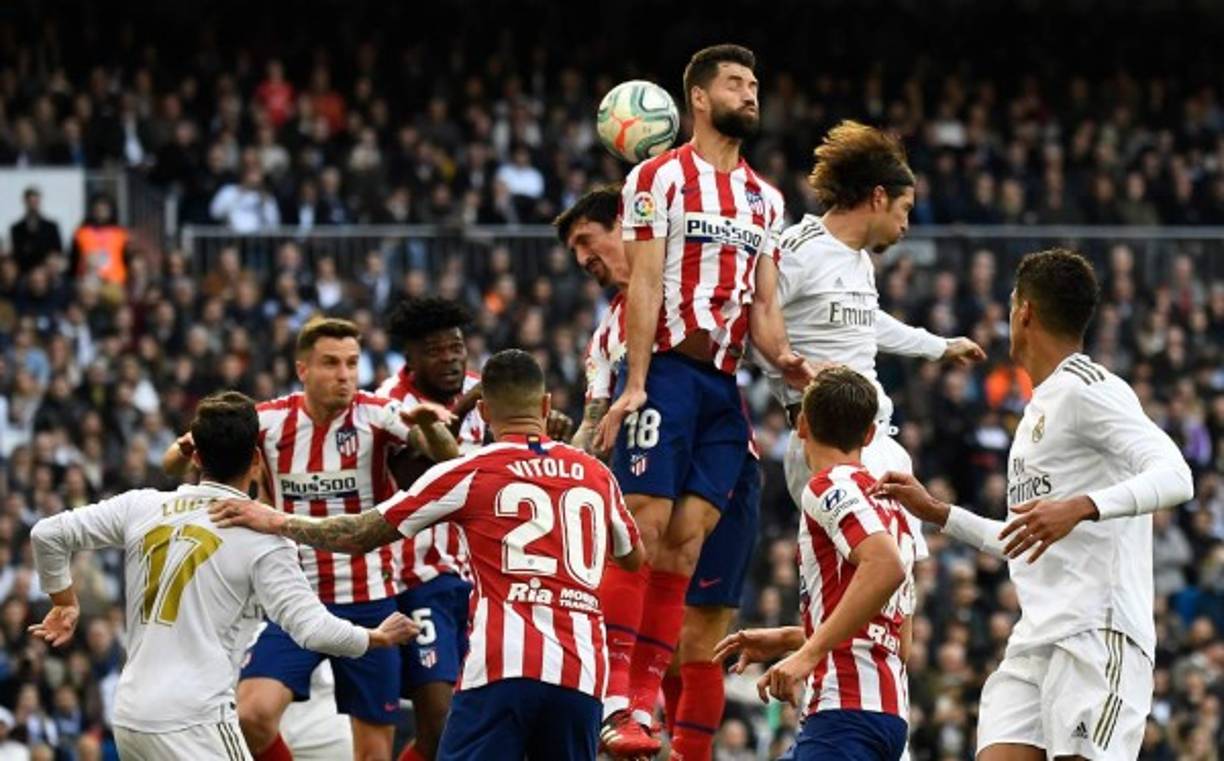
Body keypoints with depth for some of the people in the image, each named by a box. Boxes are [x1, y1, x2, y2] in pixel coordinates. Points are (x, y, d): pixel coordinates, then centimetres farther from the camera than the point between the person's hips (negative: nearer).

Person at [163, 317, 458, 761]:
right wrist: (188, 448, -21)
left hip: (368, 602, -1)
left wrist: (429, 426, -45)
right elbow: (174, 465, 3)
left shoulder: (376, 416, -7)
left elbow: (448, 457, -23)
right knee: (252, 715, -20)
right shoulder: (270, 421, -2)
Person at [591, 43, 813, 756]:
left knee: (687, 538, 1)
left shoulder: (765, 199, 19)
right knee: (645, 524, -13)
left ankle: (645, 700, 2)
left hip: (724, 382, 6)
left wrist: (789, 362, -4)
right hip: (667, 369, -6)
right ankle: (613, 701, -16)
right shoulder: (661, 177, 0)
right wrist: (634, 385, -15)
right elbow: (646, 284, -7)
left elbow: (764, 305, 17)